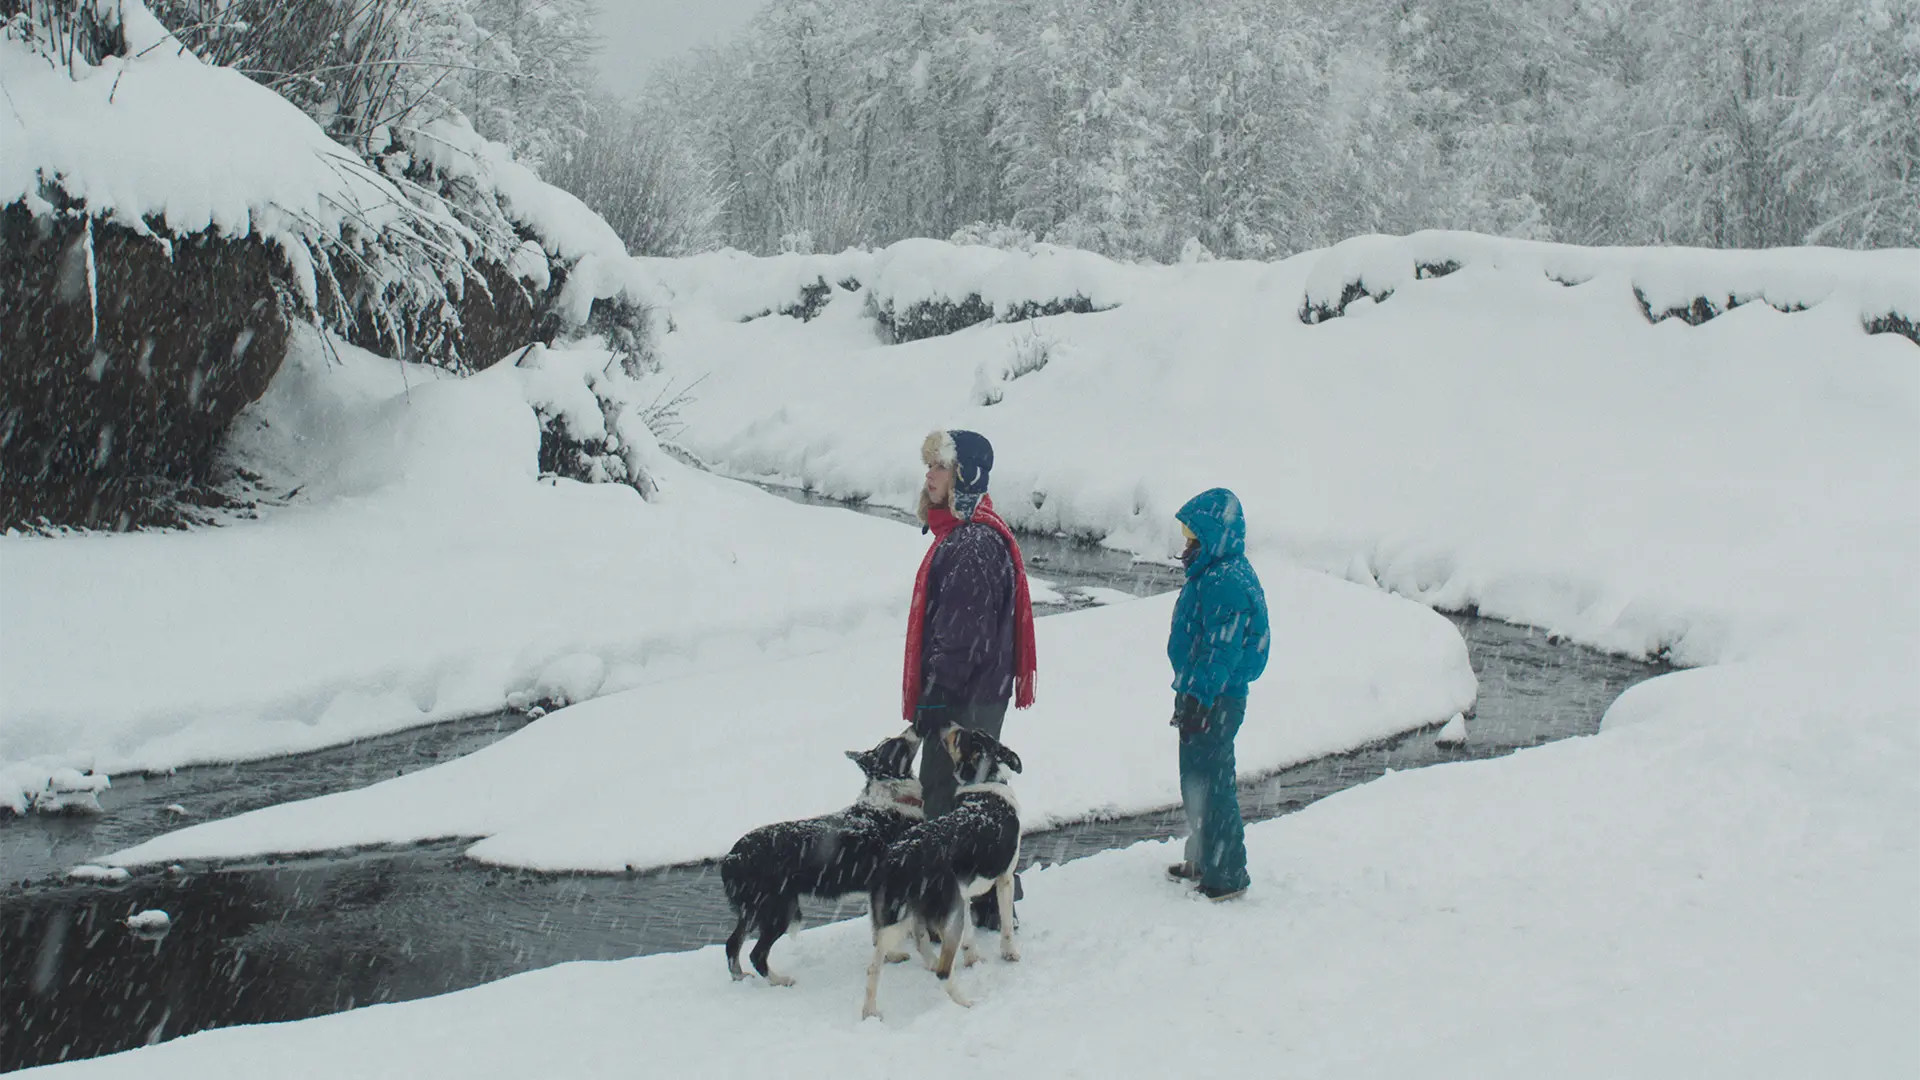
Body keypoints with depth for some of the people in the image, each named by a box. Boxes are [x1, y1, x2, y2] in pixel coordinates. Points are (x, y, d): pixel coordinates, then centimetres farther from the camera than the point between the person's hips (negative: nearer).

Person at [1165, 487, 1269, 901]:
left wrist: (1199, 698, -24)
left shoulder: (1225, 581, -22)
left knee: (1210, 785, -4)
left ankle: (1227, 874, 5)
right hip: (1205, 693, 11)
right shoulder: (1217, 572, 12)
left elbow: (1223, 648, -24)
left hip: (1215, 700, -11)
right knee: (1196, 781, 20)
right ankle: (1202, 860, 34)